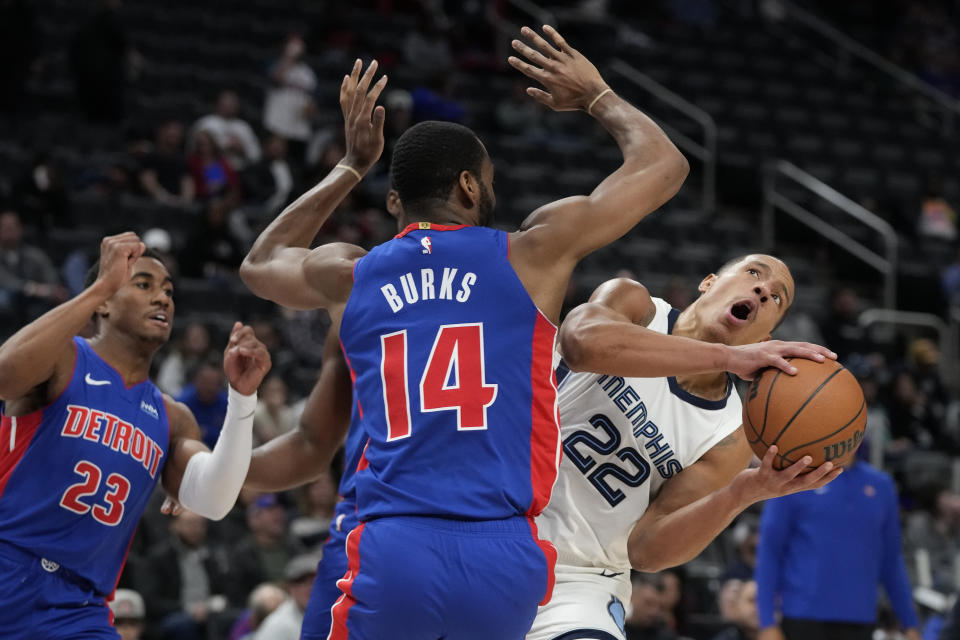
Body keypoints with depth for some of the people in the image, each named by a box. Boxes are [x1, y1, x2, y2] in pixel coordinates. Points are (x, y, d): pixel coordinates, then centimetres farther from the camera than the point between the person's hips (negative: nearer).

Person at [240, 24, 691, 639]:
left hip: (393, 552, 1)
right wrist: (597, 96, 32)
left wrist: (352, 166, 40)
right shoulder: (531, 254, 4)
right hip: (503, 560, -1)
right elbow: (664, 164, 14)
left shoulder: (349, 276, 13)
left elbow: (259, 265, 38)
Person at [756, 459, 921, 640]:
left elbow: (891, 560, 15)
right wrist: (767, 623, -9)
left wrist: (911, 624, 12)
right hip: (804, 618, -3)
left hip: (859, 623, 3)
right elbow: (768, 552, -2)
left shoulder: (880, 484, 10)